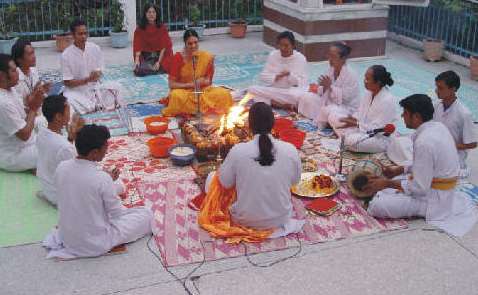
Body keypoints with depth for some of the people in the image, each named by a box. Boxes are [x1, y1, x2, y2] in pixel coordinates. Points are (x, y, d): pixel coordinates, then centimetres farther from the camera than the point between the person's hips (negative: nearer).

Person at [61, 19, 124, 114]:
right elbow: (67, 82, -10)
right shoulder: (66, 55, -12)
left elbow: (99, 71, 4)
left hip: (94, 87, 3)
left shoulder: (95, 48, -3)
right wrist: (87, 79, -24)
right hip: (76, 90, -2)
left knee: (115, 86, -19)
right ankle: (100, 105, -15)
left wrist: (96, 75, -22)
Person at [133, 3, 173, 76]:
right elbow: (138, 46, -9)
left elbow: (164, 46, -9)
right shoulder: (139, 29, -2)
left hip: (160, 56, 0)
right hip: (145, 57, 0)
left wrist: (159, 62, -21)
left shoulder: (162, 28, -4)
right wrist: (137, 60, -26)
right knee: (139, 71, -25)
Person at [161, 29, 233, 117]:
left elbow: (208, 81, 1)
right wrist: (189, 84, -22)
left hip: (202, 91, 3)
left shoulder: (206, 57, -5)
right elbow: (171, 84, -10)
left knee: (224, 94, -20)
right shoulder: (178, 58, -12)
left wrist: (204, 81, -22)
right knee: (176, 96, -37)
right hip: (184, 91, -3)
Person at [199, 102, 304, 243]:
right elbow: (295, 180, 1)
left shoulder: (238, 151, -22)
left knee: (212, 177, 17)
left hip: (244, 220, -3)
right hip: (280, 219, 4)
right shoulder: (290, 150, -17)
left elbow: (225, 183, -7)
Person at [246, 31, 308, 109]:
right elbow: (263, 77, 0)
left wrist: (289, 75, -28)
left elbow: (302, 83, -10)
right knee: (252, 89, -23)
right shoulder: (273, 55, 1)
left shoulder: (300, 58, -6)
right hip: (273, 90, 4)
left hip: (292, 92, -4)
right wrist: (276, 77, -19)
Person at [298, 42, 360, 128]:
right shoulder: (331, 69, 1)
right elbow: (326, 91, 6)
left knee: (327, 111, -38)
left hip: (347, 107, -8)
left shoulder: (351, 75, -22)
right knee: (307, 98, -3)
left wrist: (330, 86, -28)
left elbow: (346, 96, -26)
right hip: (331, 102, 8)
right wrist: (324, 87, -19)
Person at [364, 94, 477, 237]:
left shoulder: (424, 142, -29)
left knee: (377, 206, -22)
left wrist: (387, 183, -16)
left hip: (433, 198, -9)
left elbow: (419, 188, -25)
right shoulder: (438, 127, -1)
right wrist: (401, 169, 13)